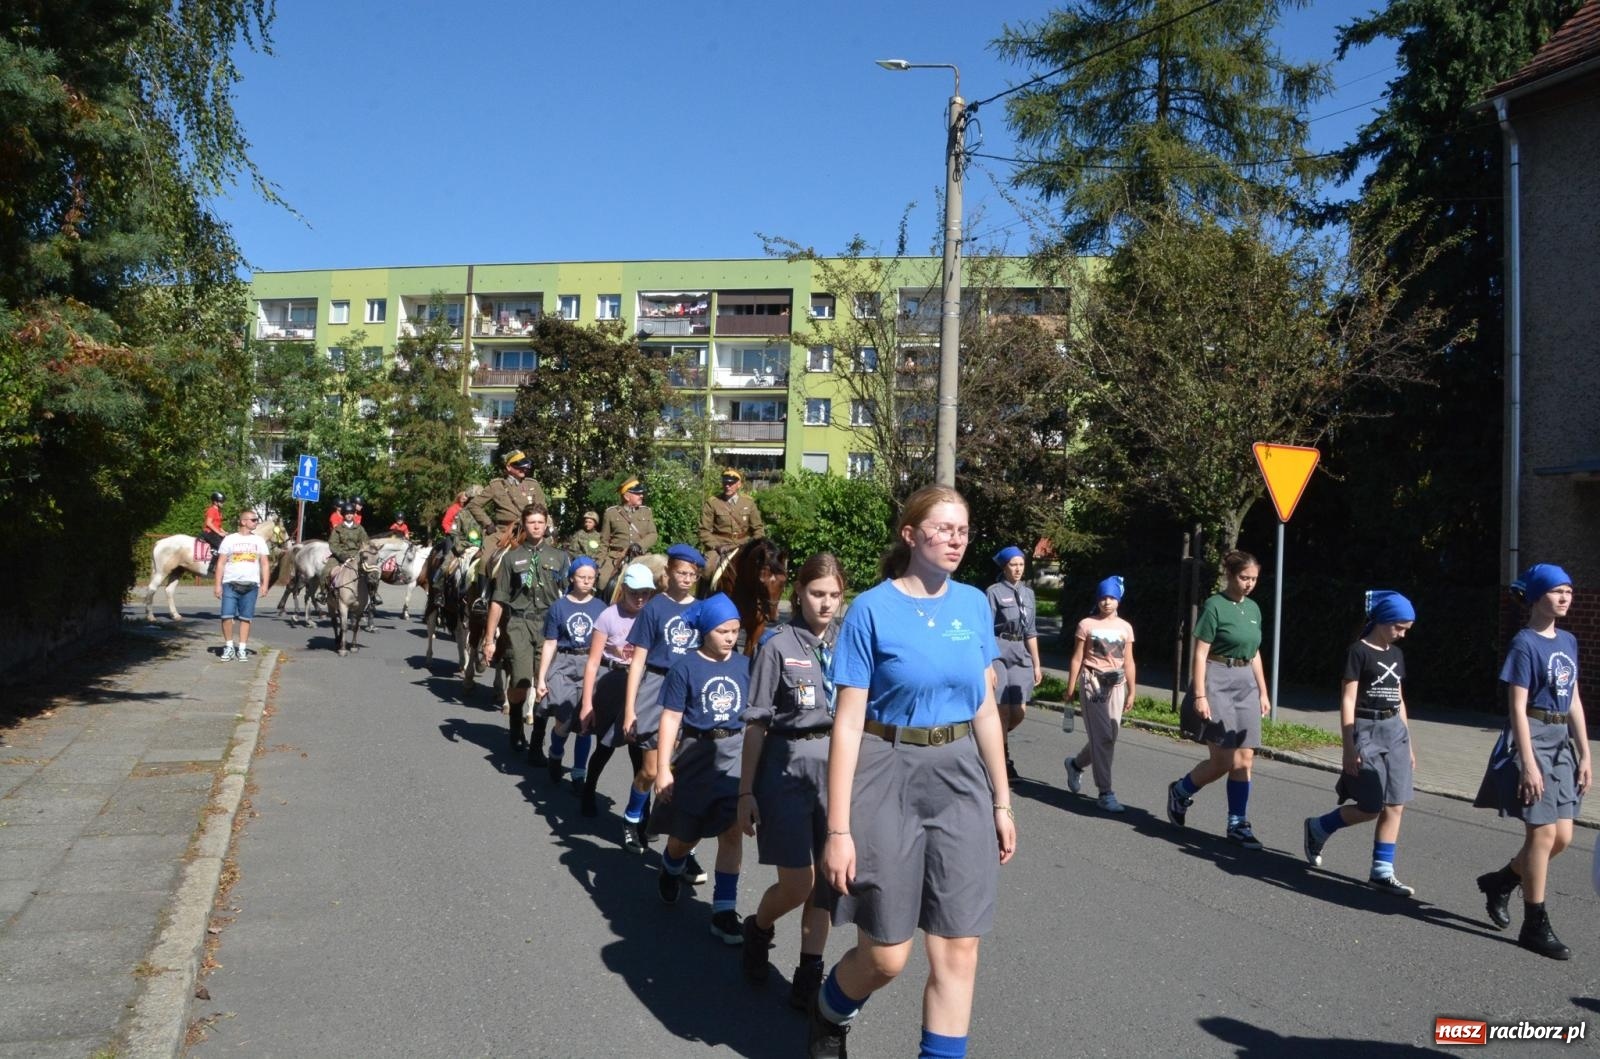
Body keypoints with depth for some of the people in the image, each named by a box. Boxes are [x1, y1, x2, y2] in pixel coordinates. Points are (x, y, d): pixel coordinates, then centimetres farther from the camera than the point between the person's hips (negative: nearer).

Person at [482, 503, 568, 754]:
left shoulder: (559, 556, 11)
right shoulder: (513, 557, 7)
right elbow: (498, 601, 7)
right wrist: (489, 639, 4)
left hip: (550, 623, 1)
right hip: (519, 623, -1)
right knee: (520, 682, -12)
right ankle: (516, 733, 11)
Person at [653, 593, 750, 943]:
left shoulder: (745, 666, 1)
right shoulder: (686, 667, -9)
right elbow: (671, 718, -8)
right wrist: (664, 768, -11)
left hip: (737, 753, 2)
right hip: (696, 754, -2)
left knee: (732, 832, -7)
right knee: (686, 833, 14)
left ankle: (724, 911, 2)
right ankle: (671, 868, 49)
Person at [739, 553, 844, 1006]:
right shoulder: (778, 645, -4)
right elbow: (756, 724, -2)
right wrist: (746, 791, -3)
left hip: (839, 767, 3)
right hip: (788, 767, -3)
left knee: (825, 881, 7)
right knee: (797, 884, 0)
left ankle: (809, 976, 21)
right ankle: (758, 928, 32)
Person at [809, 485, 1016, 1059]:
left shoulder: (974, 604, 4)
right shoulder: (871, 610, -10)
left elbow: (985, 708, 10)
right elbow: (848, 722, -11)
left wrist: (1001, 801, 10)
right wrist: (838, 828, -13)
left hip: (960, 778, 4)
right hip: (886, 778, -4)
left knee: (958, 951, 4)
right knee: (886, 955, 6)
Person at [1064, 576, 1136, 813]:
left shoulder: (1125, 627, 9)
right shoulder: (1087, 625, -2)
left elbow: (1128, 662, 11)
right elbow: (1077, 659, -1)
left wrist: (1131, 691, 7)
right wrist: (1070, 691, -3)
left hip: (1116, 685, 5)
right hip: (1093, 683, -5)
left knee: (1109, 737, 8)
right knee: (1103, 737, -9)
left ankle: (1076, 764, 36)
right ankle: (1105, 793, -4)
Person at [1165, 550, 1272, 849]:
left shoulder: (1253, 608, 11)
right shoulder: (1215, 606, -10)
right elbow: (1200, 654, -12)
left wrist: (1263, 692, 16)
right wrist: (1199, 695, -17)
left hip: (1246, 684, 7)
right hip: (1218, 682, -6)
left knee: (1244, 760, 3)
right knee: (1222, 761, -4)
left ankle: (1238, 824, 10)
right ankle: (1180, 791, 21)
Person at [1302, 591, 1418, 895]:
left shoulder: (1396, 654, 12)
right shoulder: (1359, 652, -9)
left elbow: (1399, 699, 19)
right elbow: (1347, 701, -11)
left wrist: (1409, 743, 17)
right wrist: (1349, 747, -15)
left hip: (1395, 731, 7)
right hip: (1366, 730, -7)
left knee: (1395, 805, 2)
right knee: (1371, 807, -4)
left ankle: (1382, 871, 8)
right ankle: (1318, 827, 19)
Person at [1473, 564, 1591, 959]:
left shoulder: (1568, 641, 10)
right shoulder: (1525, 644, -11)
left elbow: (1574, 702, 14)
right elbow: (1517, 709, -14)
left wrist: (1584, 755, 10)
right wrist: (1528, 763, -18)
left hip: (1562, 744, 8)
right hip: (1532, 740, -8)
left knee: (1562, 836, 9)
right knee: (1543, 833, -4)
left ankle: (1500, 882, 31)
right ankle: (1536, 926, 8)